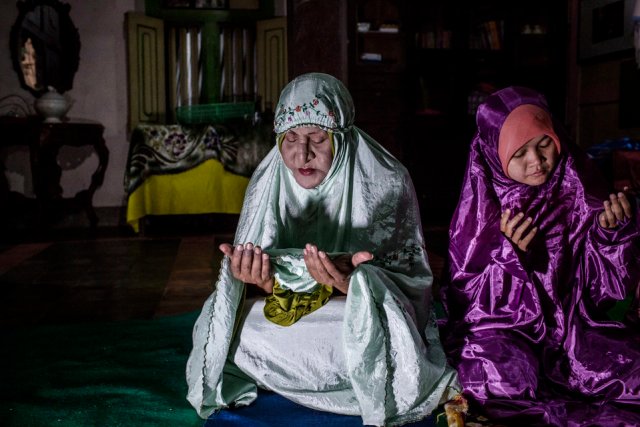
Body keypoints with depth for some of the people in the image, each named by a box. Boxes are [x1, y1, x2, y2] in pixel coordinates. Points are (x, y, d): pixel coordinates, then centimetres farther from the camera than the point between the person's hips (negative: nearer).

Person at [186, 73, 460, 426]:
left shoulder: (385, 184, -14)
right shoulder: (268, 183, -5)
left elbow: (409, 280, -14)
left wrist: (352, 282, -37)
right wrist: (262, 279, -30)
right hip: (289, 314, 4)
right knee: (226, 325, -23)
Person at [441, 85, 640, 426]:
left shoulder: (576, 194, -2)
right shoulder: (479, 209, -8)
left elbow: (603, 284, 1)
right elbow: (469, 295, -8)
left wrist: (612, 231, -17)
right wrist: (509, 255, -24)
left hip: (571, 320, 2)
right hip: (502, 325, -2)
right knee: (506, 379, -33)